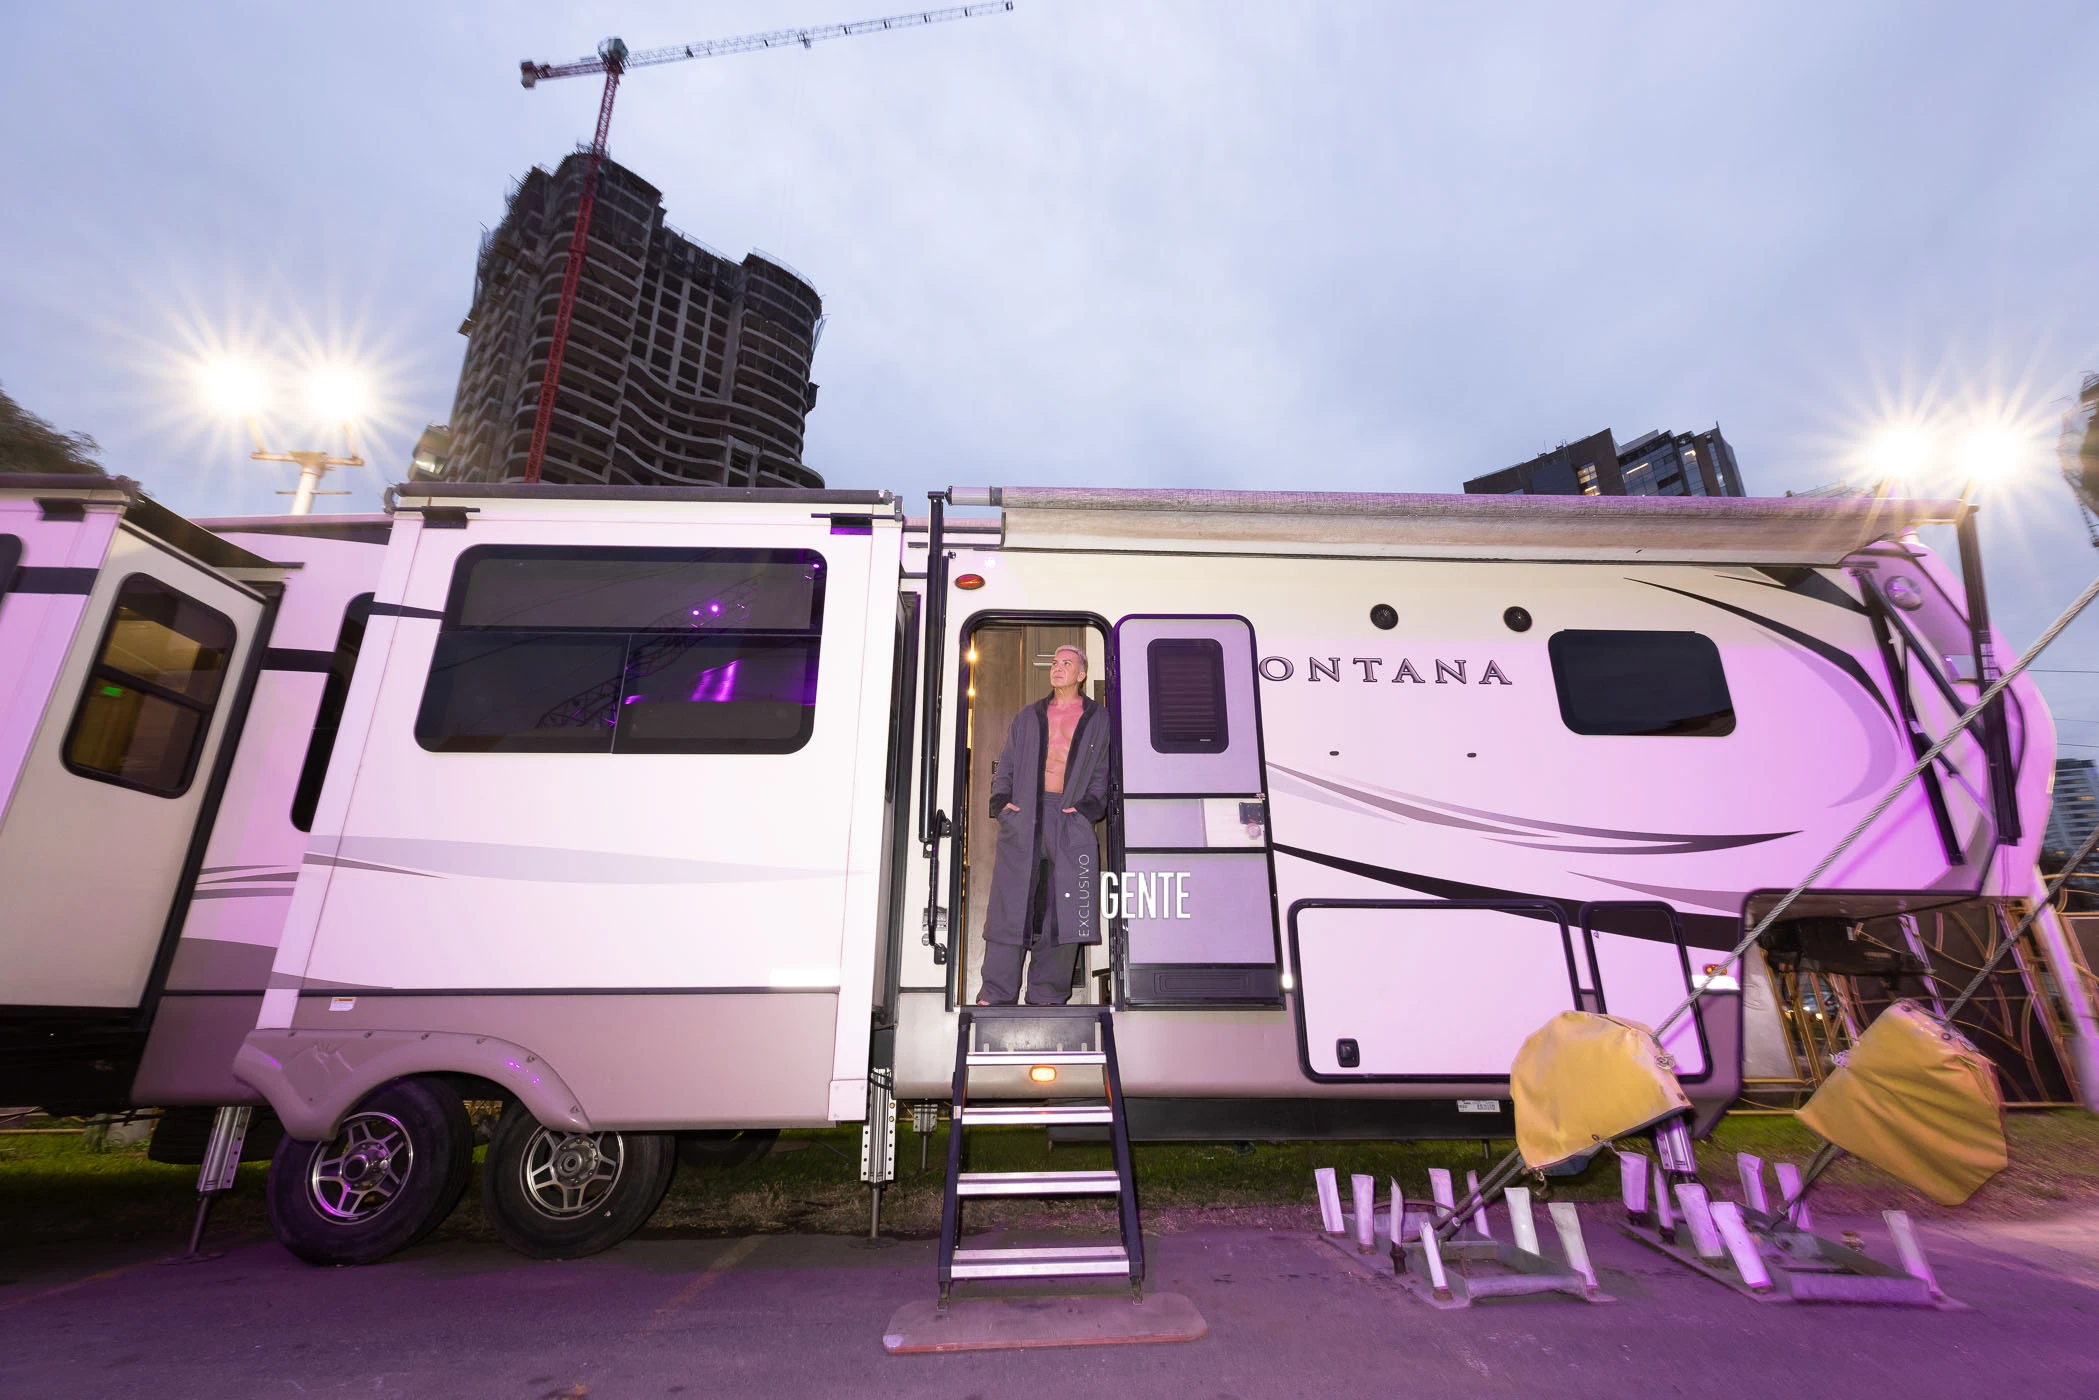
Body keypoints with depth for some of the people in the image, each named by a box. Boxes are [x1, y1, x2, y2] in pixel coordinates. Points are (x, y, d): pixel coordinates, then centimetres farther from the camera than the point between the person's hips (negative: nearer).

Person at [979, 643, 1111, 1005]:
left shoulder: (1099, 720, 13)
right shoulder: (1027, 716, 20)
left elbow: (1104, 772, 8)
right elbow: (1006, 763, 18)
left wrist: (1091, 805, -7)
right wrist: (1000, 797, 3)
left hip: (1071, 821, -1)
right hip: (1023, 816, 1)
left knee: (1062, 912, -3)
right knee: (1010, 906, -3)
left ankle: (1046, 996, 7)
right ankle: (996, 995, 3)